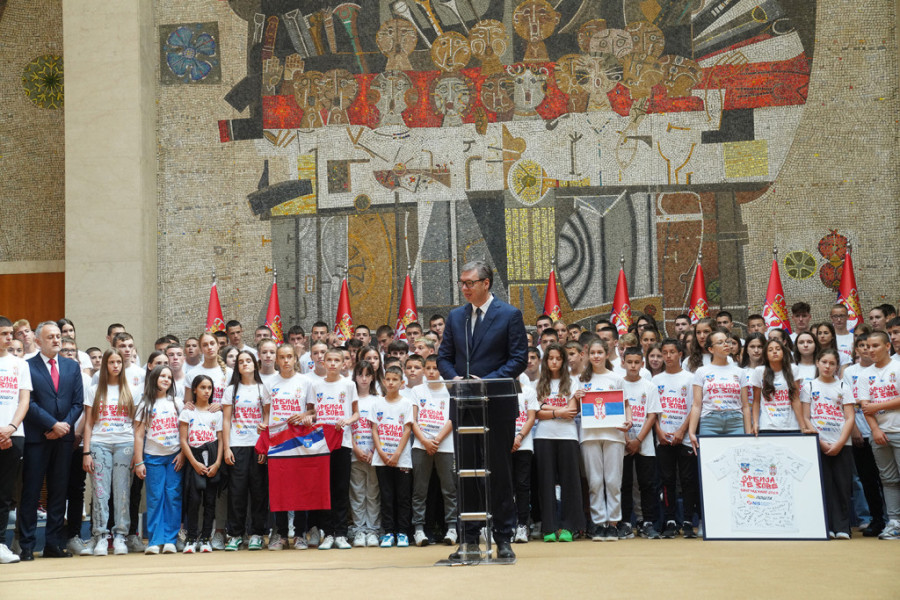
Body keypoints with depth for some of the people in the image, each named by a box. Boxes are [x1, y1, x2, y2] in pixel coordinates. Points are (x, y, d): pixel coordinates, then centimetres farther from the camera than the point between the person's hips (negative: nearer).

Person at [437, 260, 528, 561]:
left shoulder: (510, 315, -2)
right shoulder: (455, 316, 12)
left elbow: (519, 359, -6)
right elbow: (444, 357, 14)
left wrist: (487, 381, -17)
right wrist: (454, 377, -8)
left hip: (497, 405, -4)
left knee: (499, 471, 2)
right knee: (465, 472, 7)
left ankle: (504, 539, 11)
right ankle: (469, 538, 15)